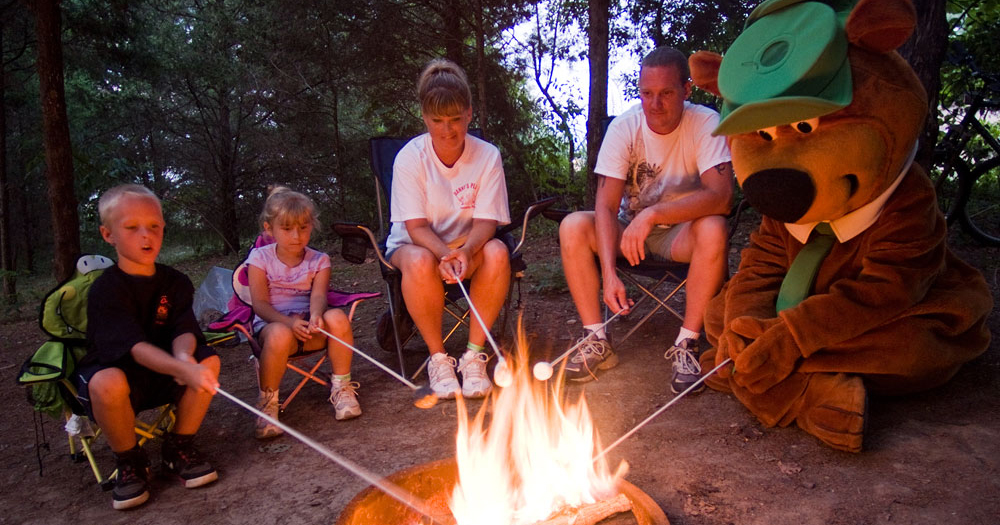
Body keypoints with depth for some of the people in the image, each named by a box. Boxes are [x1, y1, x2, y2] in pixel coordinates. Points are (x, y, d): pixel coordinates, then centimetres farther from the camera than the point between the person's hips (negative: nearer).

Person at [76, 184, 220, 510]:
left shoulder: (176, 283, -2)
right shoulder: (106, 290, -18)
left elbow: (183, 331, -15)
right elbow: (134, 346, -32)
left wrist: (183, 356, -40)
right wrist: (183, 369, -49)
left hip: (162, 374, 4)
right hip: (113, 371, -4)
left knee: (208, 361, -23)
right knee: (107, 384, -37)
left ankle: (178, 449, -3)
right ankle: (130, 462, -8)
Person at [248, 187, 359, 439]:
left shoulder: (319, 260, 7)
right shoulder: (260, 258, 2)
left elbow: (318, 296, -10)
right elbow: (260, 304, -8)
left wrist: (315, 316, -35)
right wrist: (289, 322, -26)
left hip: (308, 326, 2)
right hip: (272, 324, -2)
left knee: (338, 318, -30)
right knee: (280, 335, -39)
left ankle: (341, 388, -10)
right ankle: (267, 402, -14)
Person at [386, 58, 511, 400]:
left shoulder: (487, 156, -9)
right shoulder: (410, 157, -13)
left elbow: (486, 221, -13)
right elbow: (416, 226, -15)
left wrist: (466, 251, -35)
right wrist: (444, 254, -35)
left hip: (468, 245, 2)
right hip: (416, 244, -1)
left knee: (497, 252, -32)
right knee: (421, 262, -37)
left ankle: (474, 354, -19)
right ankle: (438, 358, -17)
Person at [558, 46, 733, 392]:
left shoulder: (706, 124, -16)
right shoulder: (624, 127, -13)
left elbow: (721, 196, -29)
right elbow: (606, 206, -20)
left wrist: (654, 214, -40)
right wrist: (609, 274, -33)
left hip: (680, 232, -1)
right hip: (629, 228, 2)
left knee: (713, 230, -34)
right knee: (573, 227, -23)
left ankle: (686, 345, -22)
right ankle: (596, 341, -17)